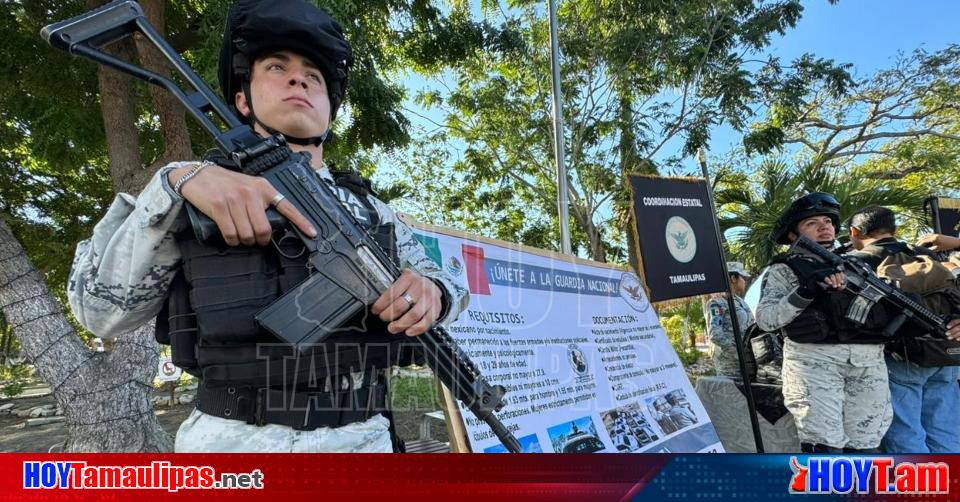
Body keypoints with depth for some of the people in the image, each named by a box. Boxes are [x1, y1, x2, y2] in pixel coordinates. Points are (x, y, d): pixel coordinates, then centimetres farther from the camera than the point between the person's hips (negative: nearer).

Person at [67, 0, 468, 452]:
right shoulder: (197, 198, 3)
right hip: (230, 442, -2)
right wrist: (175, 181, -19)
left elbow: (441, 280, 14)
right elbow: (99, 308, -5)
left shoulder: (372, 211, 9)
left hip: (360, 440, 2)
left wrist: (431, 290, -10)